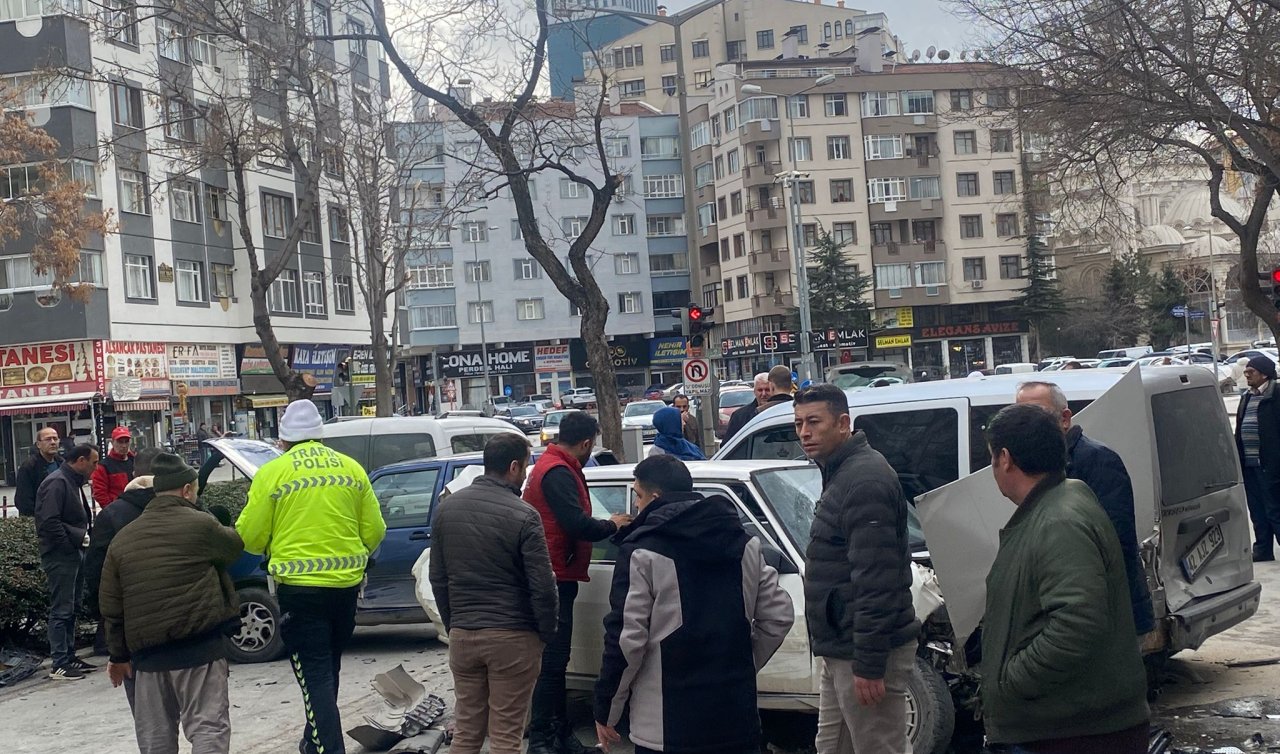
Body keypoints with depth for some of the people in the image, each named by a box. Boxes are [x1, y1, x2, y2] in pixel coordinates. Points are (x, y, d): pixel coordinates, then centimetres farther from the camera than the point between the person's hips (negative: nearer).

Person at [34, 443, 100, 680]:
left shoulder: (74, 483, 15)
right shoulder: (57, 483, -16)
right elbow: (49, 523, -23)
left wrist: (89, 529, 4)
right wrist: (79, 537, -20)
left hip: (73, 555, 10)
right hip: (60, 556, -10)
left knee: (72, 609, 15)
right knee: (61, 611, -5)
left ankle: (69, 656, 23)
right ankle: (59, 665, 1)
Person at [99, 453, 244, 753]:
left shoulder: (122, 538, 11)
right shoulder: (200, 524, -6)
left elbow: (111, 605, 13)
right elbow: (235, 546, 13)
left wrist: (119, 654, 20)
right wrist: (232, 529, 34)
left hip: (147, 650, 5)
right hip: (199, 645, -5)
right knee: (207, 727, -3)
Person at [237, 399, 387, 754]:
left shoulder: (272, 473, -6)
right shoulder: (351, 468, 4)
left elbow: (250, 537, -4)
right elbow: (374, 530, 5)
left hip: (300, 587, -5)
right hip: (347, 582, 5)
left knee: (314, 674, 0)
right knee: (329, 667, 22)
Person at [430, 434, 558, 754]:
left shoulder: (447, 508, 4)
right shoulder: (523, 516, -14)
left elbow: (438, 578, 11)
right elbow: (543, 586, -13)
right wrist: (548, 634, 1)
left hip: (462, 634, 5)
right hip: (513, 637, -5)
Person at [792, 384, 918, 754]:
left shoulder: (864, 480, -19)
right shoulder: (840, 473, 15)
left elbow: (875, 581, -24)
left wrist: (868, 663, -24)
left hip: (864, 652, -11)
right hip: (841, 650, 11)